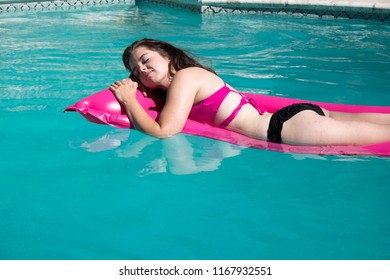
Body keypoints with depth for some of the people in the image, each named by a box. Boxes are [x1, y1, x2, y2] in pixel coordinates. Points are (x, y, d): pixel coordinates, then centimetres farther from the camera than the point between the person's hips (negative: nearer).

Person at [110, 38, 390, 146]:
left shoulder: (184, 77, -7)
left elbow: (163, 132, -16)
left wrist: (128, 99, -3)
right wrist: (133, 86, 19)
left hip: (289, 126, -8)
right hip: (293, 115, 8)